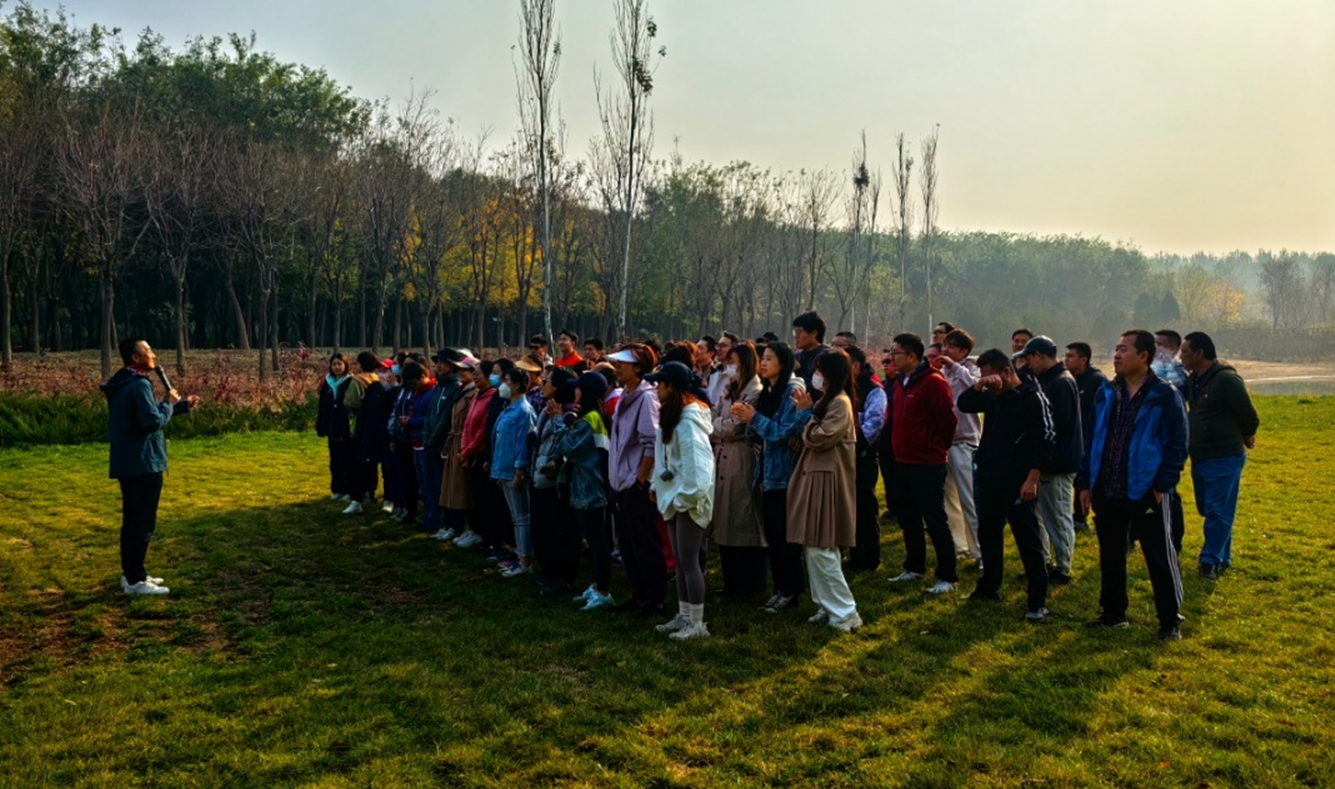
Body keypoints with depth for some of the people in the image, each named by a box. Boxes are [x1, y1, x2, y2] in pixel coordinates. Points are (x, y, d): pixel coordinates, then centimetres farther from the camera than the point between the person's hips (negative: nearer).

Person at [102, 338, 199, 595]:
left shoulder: (122, 385, 15)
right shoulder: (139, 385, -18)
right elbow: (154, 421, -25)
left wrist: (183, 405, 16)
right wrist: (169, 403, -8)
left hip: (126, 463, 10)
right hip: (143, 464, -10)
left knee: (132, 519, 17)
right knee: (144, 522, -5)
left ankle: (131, 573, 24)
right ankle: (135, 580, -1)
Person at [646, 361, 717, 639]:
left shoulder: (688, 420, -19)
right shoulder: (671, 415, 13)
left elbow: (697, 462, -24)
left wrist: (686, 496, -21)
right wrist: (656, 486, 10)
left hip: (689, 498, -10)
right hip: (674, 496, 10)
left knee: (689, 561, -4)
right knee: (680, 561, 14)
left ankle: (697, 622, 5)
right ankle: (683, 616, 23)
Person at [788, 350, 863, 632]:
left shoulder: (840, 403, -15)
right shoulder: (828, 401, 16)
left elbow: (818, 439, -20)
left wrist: (806, 413, -9)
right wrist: (807, 411, 4)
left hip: (827, 481, -10)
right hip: (817, 478, 10)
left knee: (820, 549, -9)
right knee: (818, 549, 12)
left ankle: (845, 612, -2)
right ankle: (829, 606, 19)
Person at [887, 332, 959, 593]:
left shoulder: (933, 382, -16)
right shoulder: (900, 381, 10)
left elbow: (947, 419, -16)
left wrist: (938, 446, -3)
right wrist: (900, 449, 16)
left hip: (928, 464, -9)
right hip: (903, 461, 9)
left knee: (935, 520, -3)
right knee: (908, 518, 17)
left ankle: (947, 577, 6)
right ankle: (914, 567, 31)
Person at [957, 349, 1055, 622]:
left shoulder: (1032, 398, -12)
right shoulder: (992, 396, 8)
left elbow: (1044, 440, -16)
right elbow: (963, 404, 7)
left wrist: (1032, 479, -21)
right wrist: (978, 385, -12)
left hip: (1018, 482, -7)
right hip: (988, 478, 7)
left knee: (1028, 540, -3)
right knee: (988, 534, 17)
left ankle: (1038, 600, 3)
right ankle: (989, 586, 33)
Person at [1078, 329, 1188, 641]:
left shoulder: (1164, 395, -7)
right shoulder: (1106, 393, 8)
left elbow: (1178, 444, -8)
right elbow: (1092, 438, 11)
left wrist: (1163, 484, -13)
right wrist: (1086, 482, 7)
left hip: (1146, 492, -5)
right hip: (1106, 491, 5)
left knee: (1160, 558, 4)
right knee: (1110, 555, 15)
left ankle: (1169, 622, 16)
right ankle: (1113, 612, 29)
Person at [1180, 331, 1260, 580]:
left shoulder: (1226, 378, -18)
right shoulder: (1193, 380, 8)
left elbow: (1249, 415, -12)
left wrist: (1244, 437, 7)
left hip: (1224, 458, -9)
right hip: (1200, 457, 9)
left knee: (1218, 512, -3)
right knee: (1207, 509, 15)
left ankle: (1211, 561, 2)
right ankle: (1222, 557, 27)